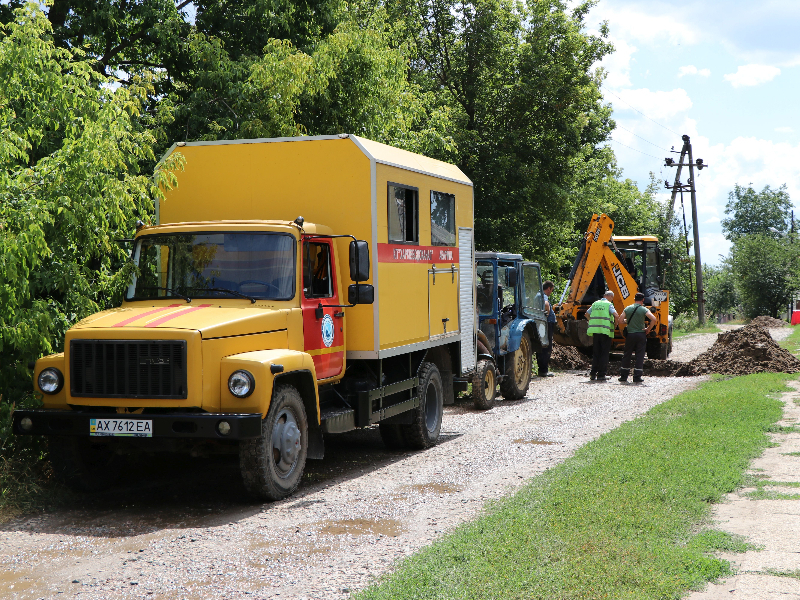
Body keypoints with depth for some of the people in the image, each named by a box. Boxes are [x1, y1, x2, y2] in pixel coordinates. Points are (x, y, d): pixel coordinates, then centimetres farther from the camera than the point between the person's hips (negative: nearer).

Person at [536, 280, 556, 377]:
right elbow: (546, 304, -36)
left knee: (541, 348, 12)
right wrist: (547, 314, -22)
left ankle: (542, 369, 17)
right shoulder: (544, 296, -14)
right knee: (547, 348, -7)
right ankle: (543, 370, -6)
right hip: (547, 324, -10)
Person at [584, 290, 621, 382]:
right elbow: (616, 315, -14)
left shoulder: (595, 304, 14)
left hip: (595, 331, 5)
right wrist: (617, 322, 4)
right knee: (604, 353, 0)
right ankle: (601, 375, -3)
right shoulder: (609, 304, -3)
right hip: (605, 331, -5)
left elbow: (587, 314, 22)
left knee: (595, 353, 12)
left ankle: (593, 374, 10)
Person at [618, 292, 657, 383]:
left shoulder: (628, 308, 2)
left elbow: (621, 320, 1)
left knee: (627, 355, 11)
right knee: (640, 356, 3)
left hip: (630, 334, 2)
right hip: (641, 334, -2)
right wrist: (648, 329, -4)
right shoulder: (643, 309, -6)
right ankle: (637, 377, 0)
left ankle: (623, 376, 12)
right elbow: (654, 319, -17)